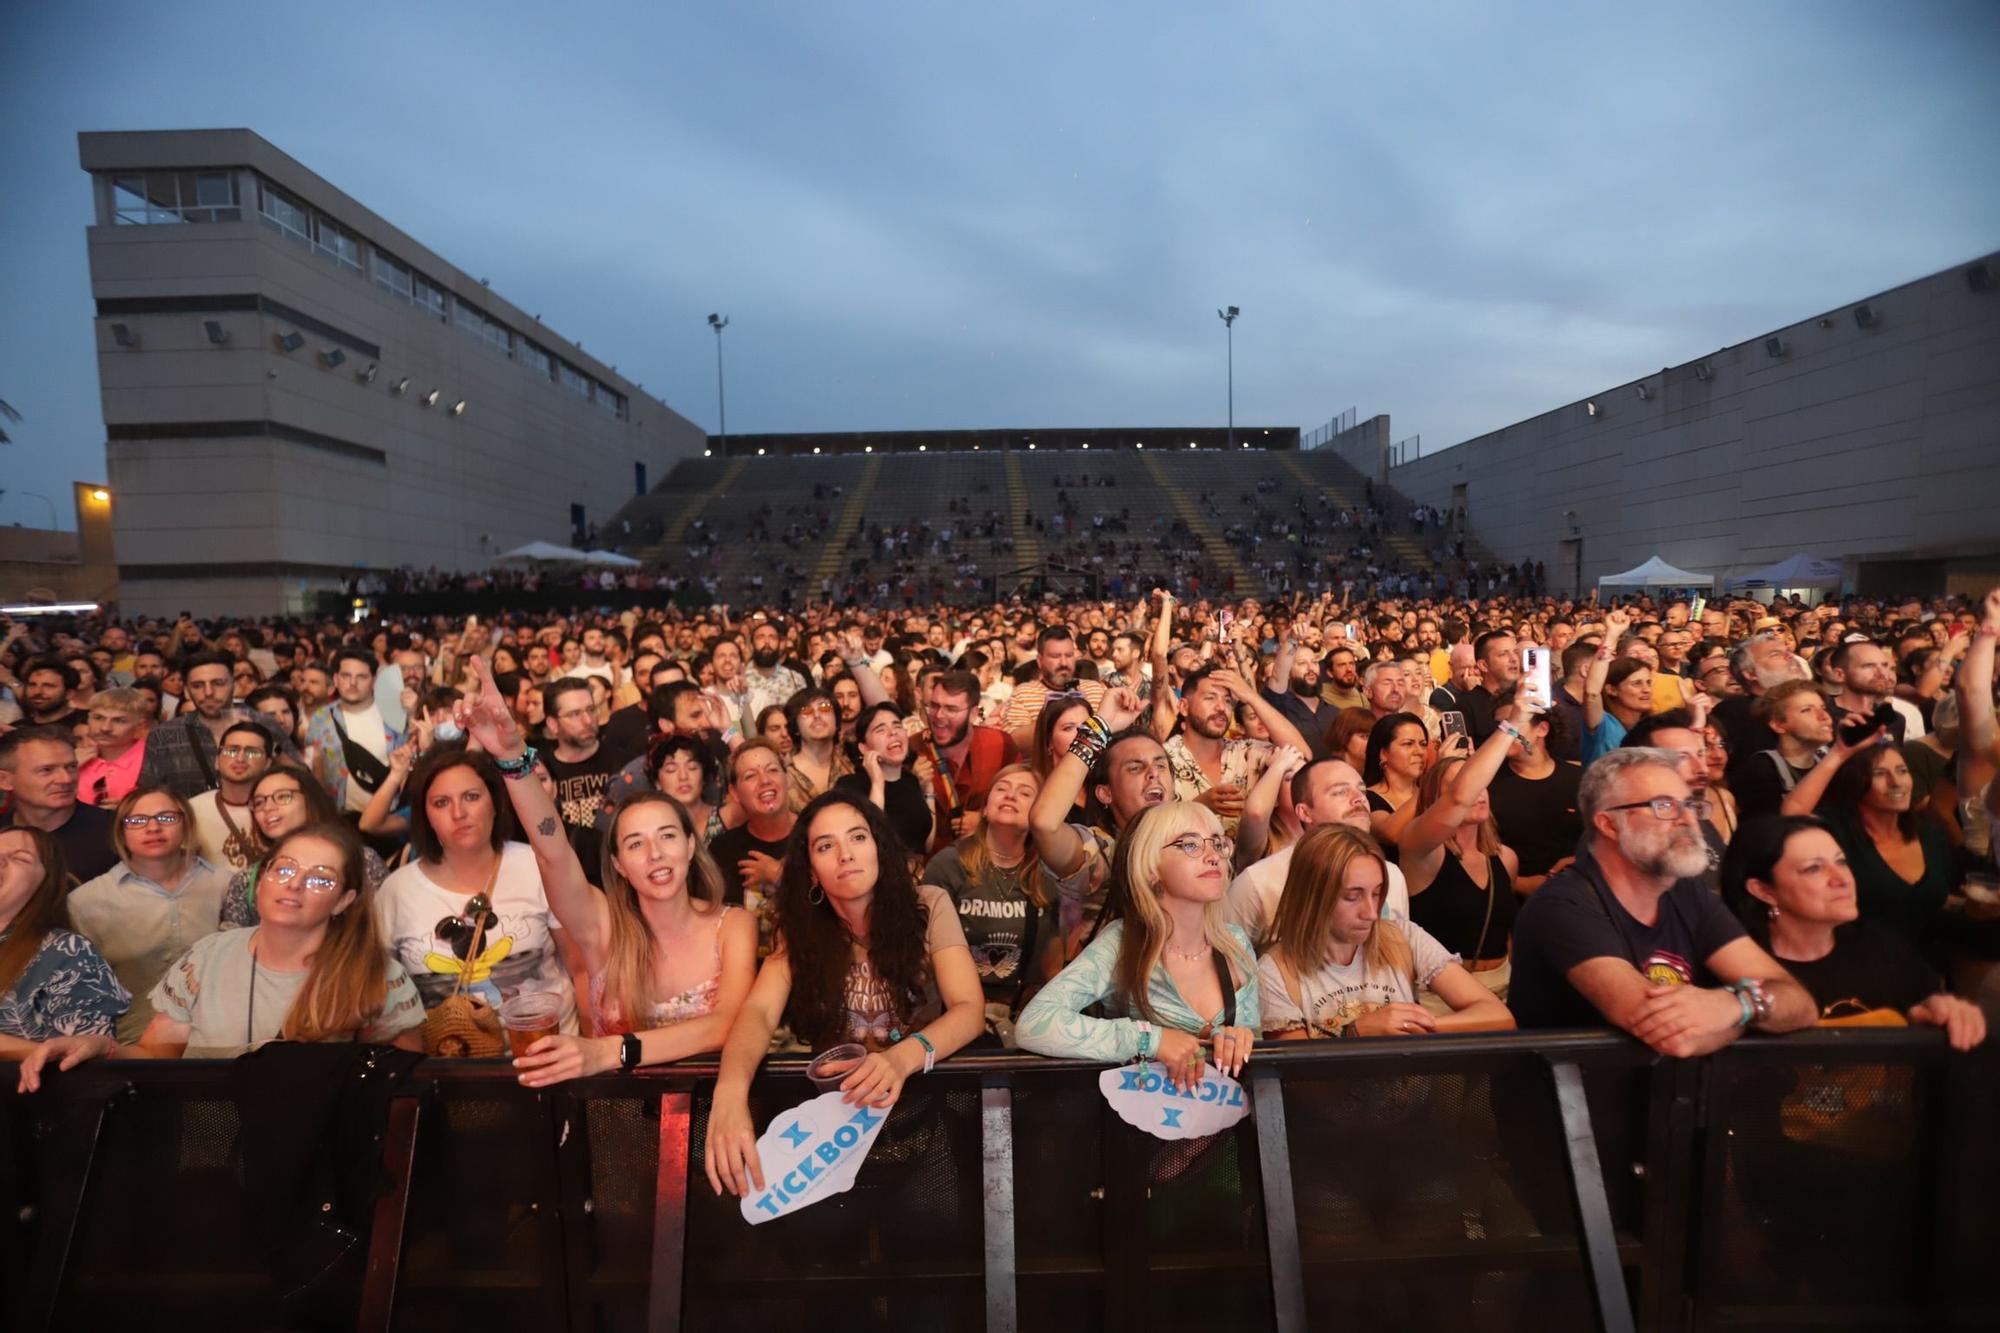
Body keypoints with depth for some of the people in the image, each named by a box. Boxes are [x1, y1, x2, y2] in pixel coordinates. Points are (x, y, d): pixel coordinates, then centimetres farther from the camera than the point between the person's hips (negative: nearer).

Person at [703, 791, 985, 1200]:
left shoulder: (928, 905, -7)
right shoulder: (801, 926, -2)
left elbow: (969, 1009, -15)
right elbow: (759, 1012, -16)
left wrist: (904, 1058, -36)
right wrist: (730, 1090, -38)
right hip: (832, 1095, 2)